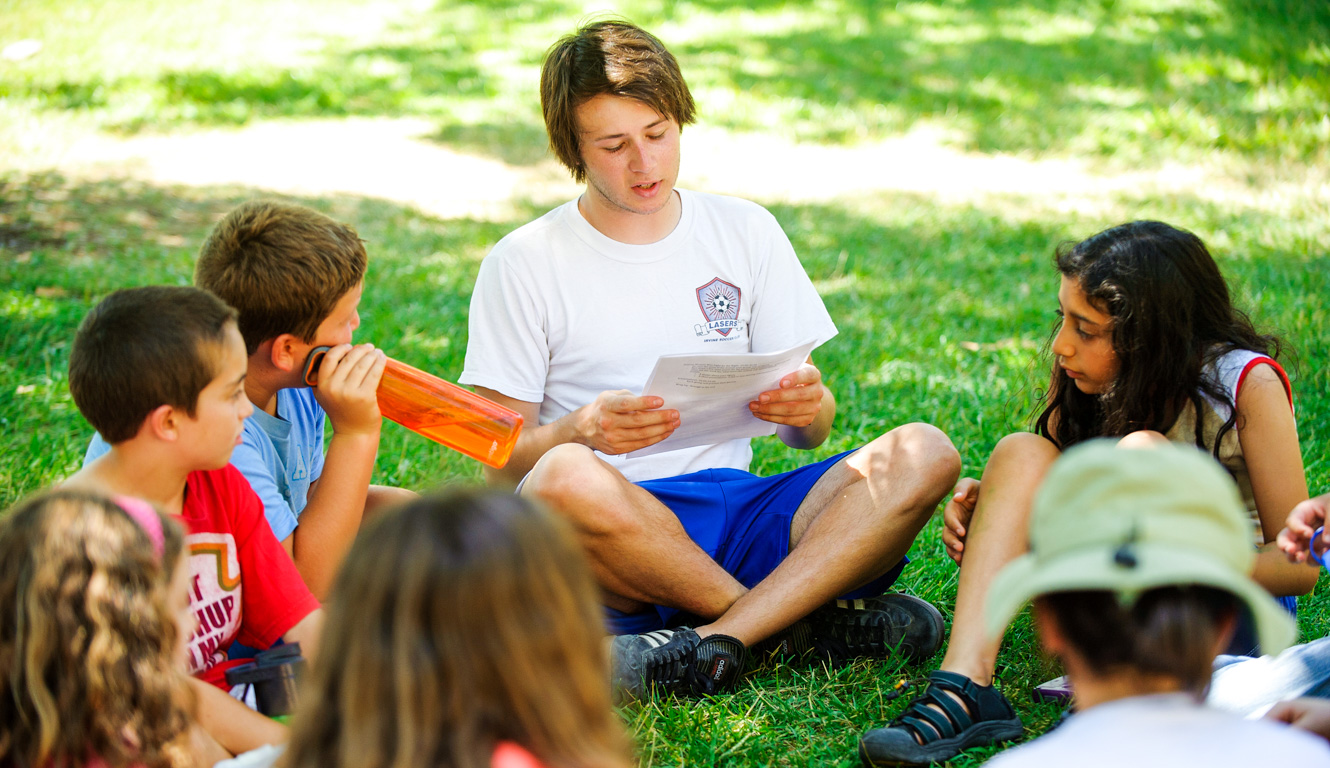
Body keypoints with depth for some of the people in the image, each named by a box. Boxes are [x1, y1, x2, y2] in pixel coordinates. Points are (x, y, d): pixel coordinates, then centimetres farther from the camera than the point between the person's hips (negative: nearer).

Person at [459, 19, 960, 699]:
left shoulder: (745, 231, 13)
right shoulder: (523, 264, 3)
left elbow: (808, 432, 13)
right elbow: (502, 463, -1)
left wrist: (808, 407, -13)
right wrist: (580, 430, -23)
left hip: (736, 505, 3)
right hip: (611, 538, -3)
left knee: (922, 454, -20)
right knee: (565, 479, -38)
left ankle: (713, 644, -31)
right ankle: (805, 623, -19)